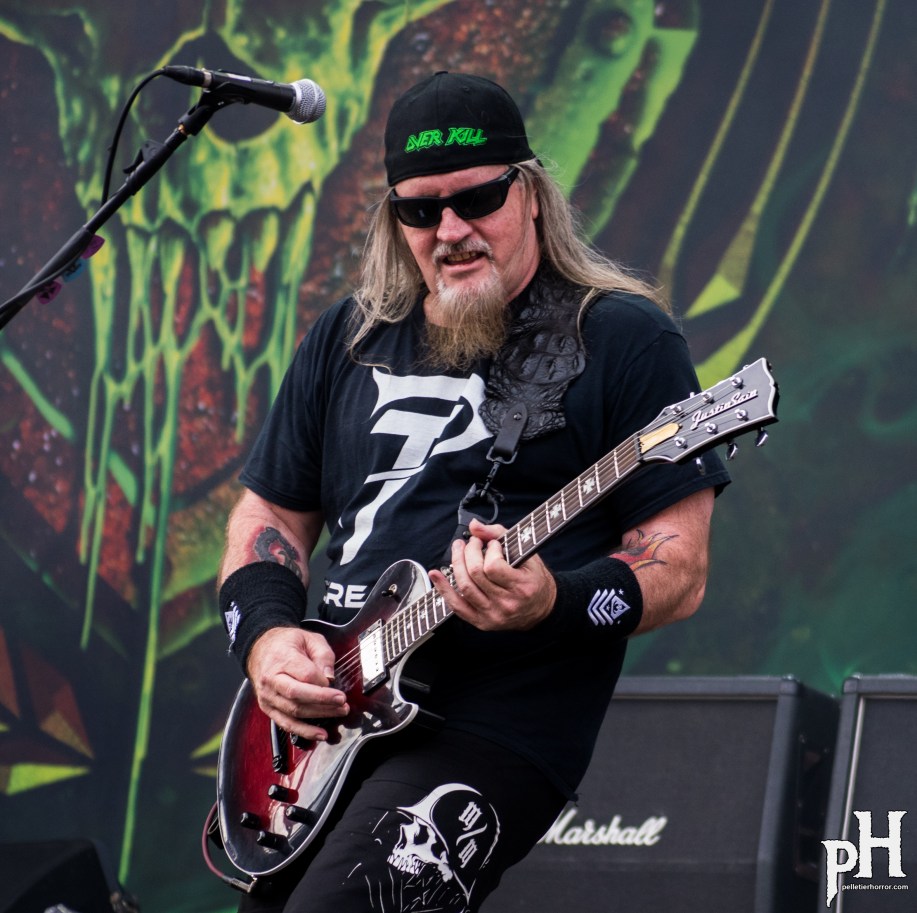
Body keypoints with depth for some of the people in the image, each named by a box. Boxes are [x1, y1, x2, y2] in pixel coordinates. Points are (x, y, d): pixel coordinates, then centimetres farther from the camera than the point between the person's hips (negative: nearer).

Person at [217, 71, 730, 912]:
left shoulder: (623, 338, -2)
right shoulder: (350, 339, 15)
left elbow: (679, 573, -6)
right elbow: (270, 512, 22)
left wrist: (554, 605, -24)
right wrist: (266, 635, 2)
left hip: (494, 735, -7)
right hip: (323, 718, 7)